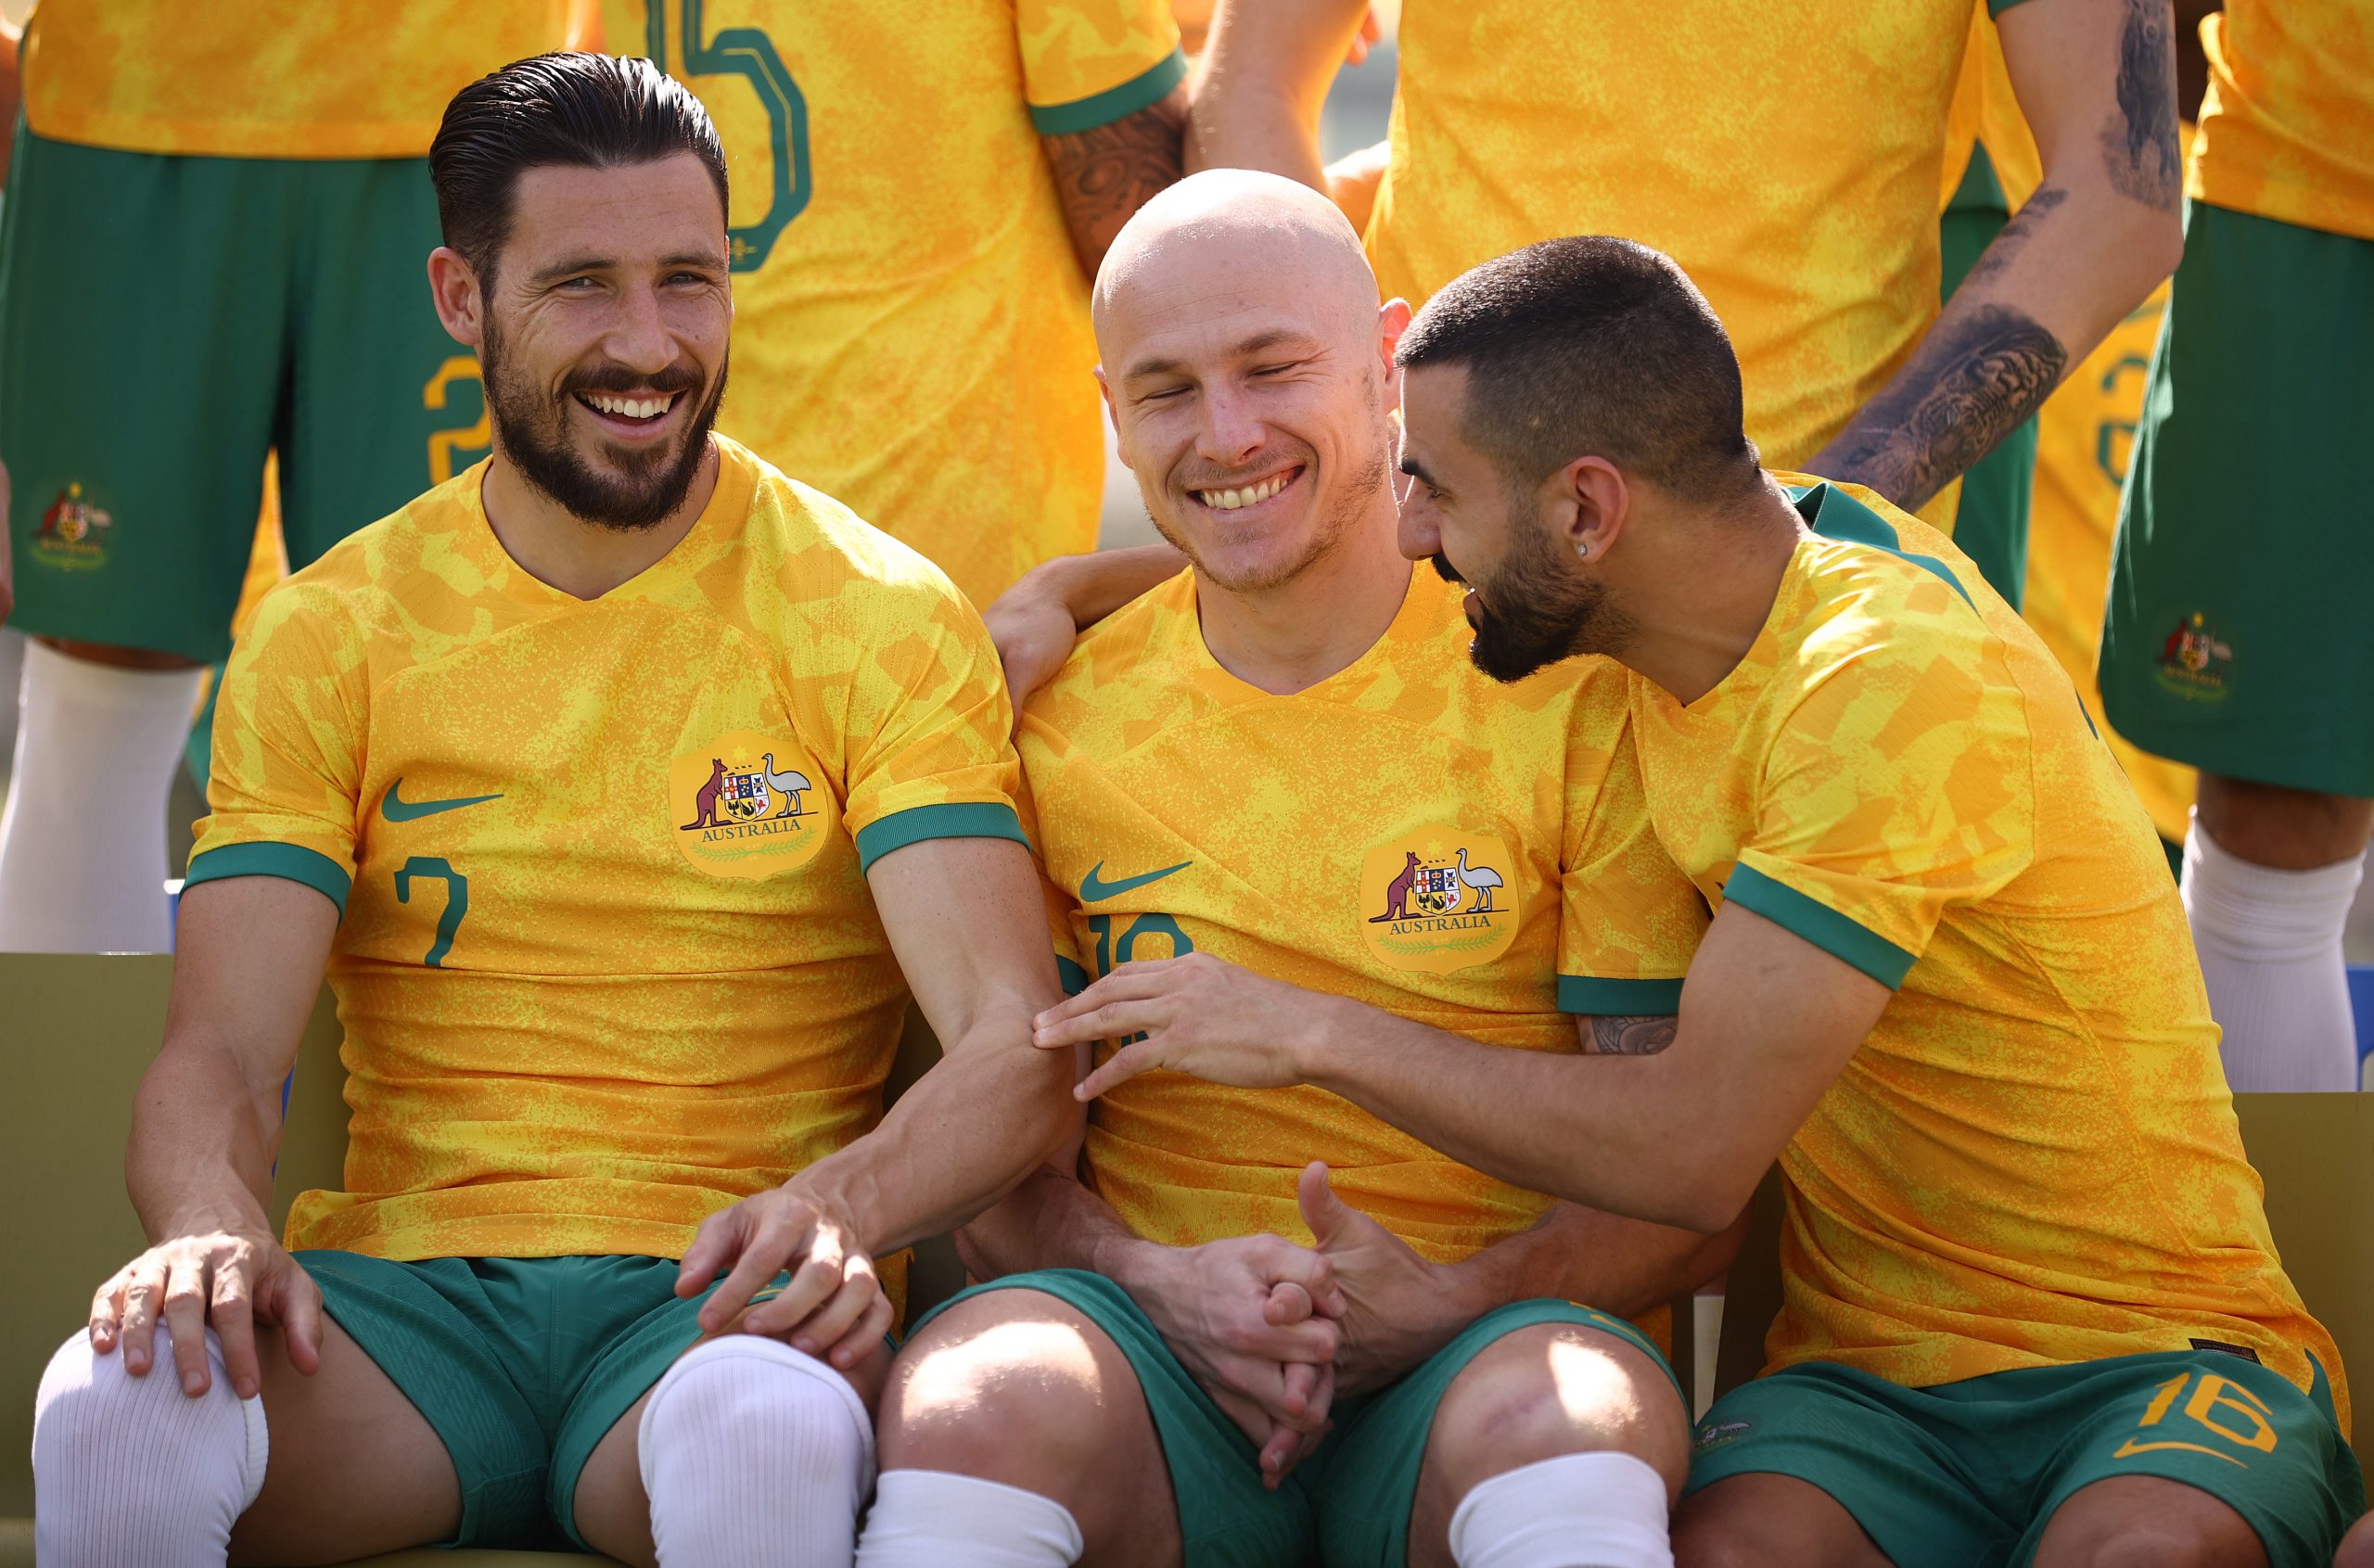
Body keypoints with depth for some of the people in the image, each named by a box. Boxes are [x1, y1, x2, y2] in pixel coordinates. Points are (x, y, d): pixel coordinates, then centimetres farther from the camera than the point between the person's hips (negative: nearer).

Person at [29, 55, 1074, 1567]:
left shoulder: (877, 617, 4)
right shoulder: (329, 635, 10)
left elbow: (1014, 1055, -7)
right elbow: (223, 1054, 1)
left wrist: (840, 1206, -30)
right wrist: (210, 1224, -24)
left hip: (715, 1299, -2)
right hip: (406, 1290, 2)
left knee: (771, 1429, -39)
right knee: (120, 1411, -31)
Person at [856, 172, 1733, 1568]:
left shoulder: (1575, 695, 2)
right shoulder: (1063, 721, 10)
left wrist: (1452, 1299, -17)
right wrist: (1151, 1282, -11)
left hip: (1486, 1343, -1)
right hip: (1159, 1359, 2)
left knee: (1563, 1419, -37)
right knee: (978, 1395, -33)